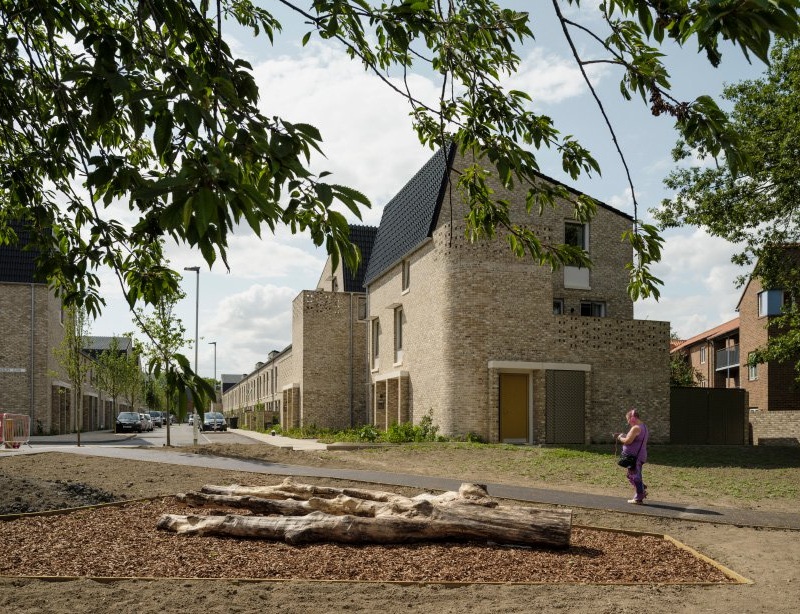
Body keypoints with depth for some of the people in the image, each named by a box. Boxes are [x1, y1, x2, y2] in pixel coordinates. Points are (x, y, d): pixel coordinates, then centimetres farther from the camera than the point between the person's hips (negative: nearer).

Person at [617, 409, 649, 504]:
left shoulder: (636, 428, -18)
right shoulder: (643, 427, 15)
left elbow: (628, 441, -22)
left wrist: (620, 438, -4)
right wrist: (625, 436, 12)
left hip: (634, 457, -10)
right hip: (640, 456, 10)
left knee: (635, 477, -2)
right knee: (631, 475, 21)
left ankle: (638, 499, 4)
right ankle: (642, 491, 21)